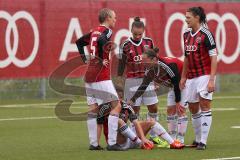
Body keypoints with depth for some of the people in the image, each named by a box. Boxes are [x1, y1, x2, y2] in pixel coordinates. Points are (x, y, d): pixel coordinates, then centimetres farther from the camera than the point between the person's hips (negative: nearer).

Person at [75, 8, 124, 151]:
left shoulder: (94, 32, 15)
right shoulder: (107, 31, -8)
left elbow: (79, 42, 25)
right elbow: (101, 41, -29)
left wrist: (85, 58, 20)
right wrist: (102, 60, -19)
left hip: (89, 76, 8)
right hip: (102, 77, -8)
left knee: (93, 109, 10)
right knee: (116, 105, -4)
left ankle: (94, 143, 9)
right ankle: (112, 143, -10)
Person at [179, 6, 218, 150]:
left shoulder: (206, 34, -11)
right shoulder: (186, 35, 11)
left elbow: (214, 57, -13)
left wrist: (212, 79, -19)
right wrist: (183, 77, 18)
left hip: (205, 75, -7)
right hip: (191, 77, 7)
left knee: (205, 107, -9)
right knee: (193, 109, 10)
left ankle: (203, 141, -9)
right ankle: (198, 139, 21)